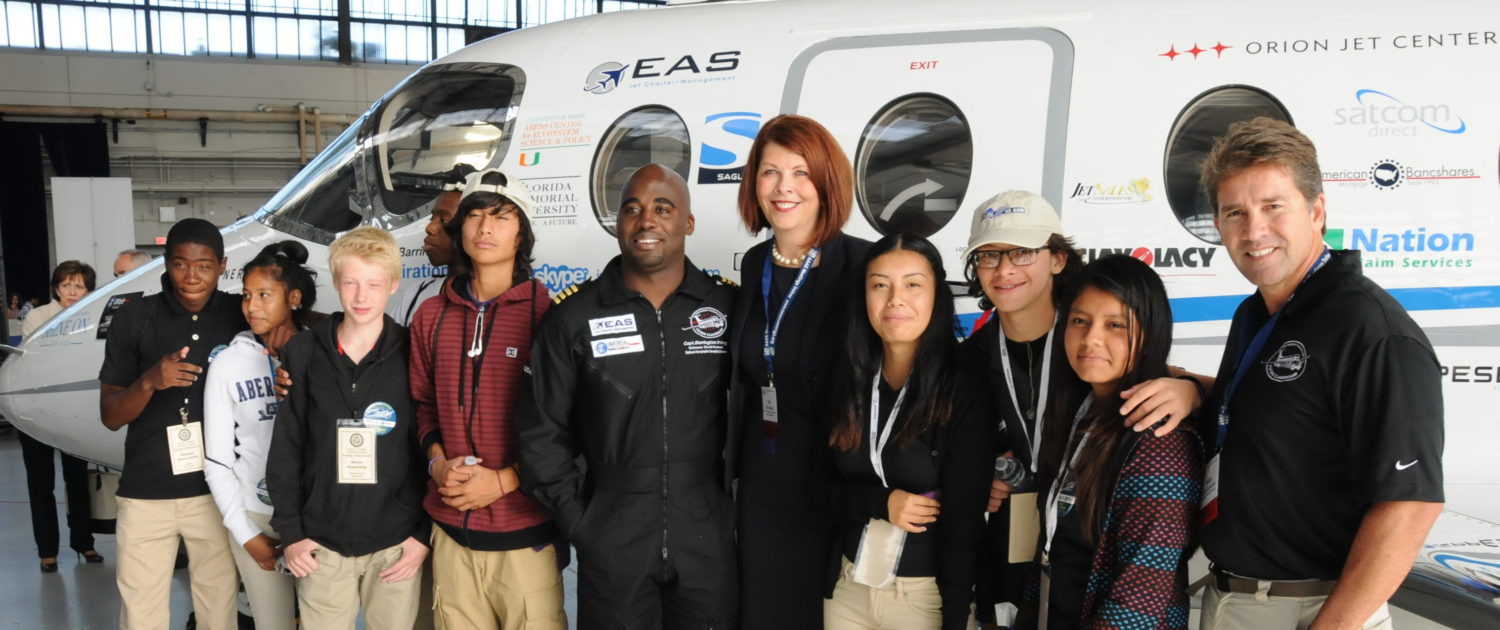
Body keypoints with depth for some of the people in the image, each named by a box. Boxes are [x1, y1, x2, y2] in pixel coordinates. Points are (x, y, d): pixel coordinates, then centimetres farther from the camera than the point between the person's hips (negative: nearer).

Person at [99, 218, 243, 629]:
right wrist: (149, 382, -21)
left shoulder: (241, 315, -3)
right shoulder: (134, 319, -4)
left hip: (217, 492, 0)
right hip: (146, 496, 0)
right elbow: (110, 417, -1)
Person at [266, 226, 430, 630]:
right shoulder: (304, 353, 1)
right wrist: (289, 532, 2)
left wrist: (426, 534, -5)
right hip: (321, 544, 1)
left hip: (396, 544, -1)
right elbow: (285, 449, 5)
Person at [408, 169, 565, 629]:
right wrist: (437, 462, -1)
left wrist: (503, 480, -12)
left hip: (525, 533, -4)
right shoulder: (432, 316, 9)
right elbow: (423, 403, 16)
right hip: (451, 532, 4)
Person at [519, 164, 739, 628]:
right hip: (611, 547, -1)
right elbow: (543, 433, 1)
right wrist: (577, 521, -2)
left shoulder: (729, 307, -1)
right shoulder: (573, 317, -3)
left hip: (709, 543, 1)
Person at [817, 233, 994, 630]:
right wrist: (881, 503, -14)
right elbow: (819, 487, 3)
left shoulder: (965, 392, -13)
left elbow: (962, 523, -15)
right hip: (847, 587, 4)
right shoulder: (847, 382, 0)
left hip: (929, 594, -4)